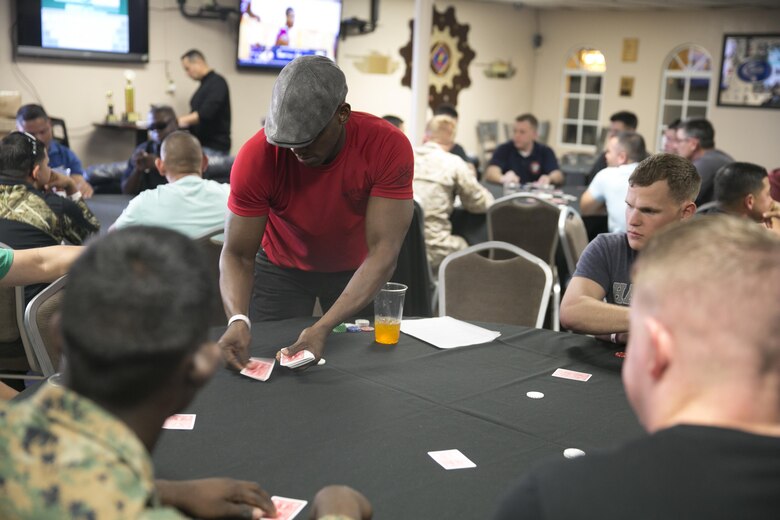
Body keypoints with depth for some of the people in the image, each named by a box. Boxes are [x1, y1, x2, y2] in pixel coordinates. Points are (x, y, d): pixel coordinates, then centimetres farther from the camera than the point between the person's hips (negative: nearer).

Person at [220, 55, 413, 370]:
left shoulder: (388, 147, -32)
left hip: (357, 271, 1)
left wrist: (324, 328, -44)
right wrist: (237, 319, -43)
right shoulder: (256, 156, -29)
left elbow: (383, 251, -34)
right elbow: (237, 254, -23)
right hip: (282, 269, 0)